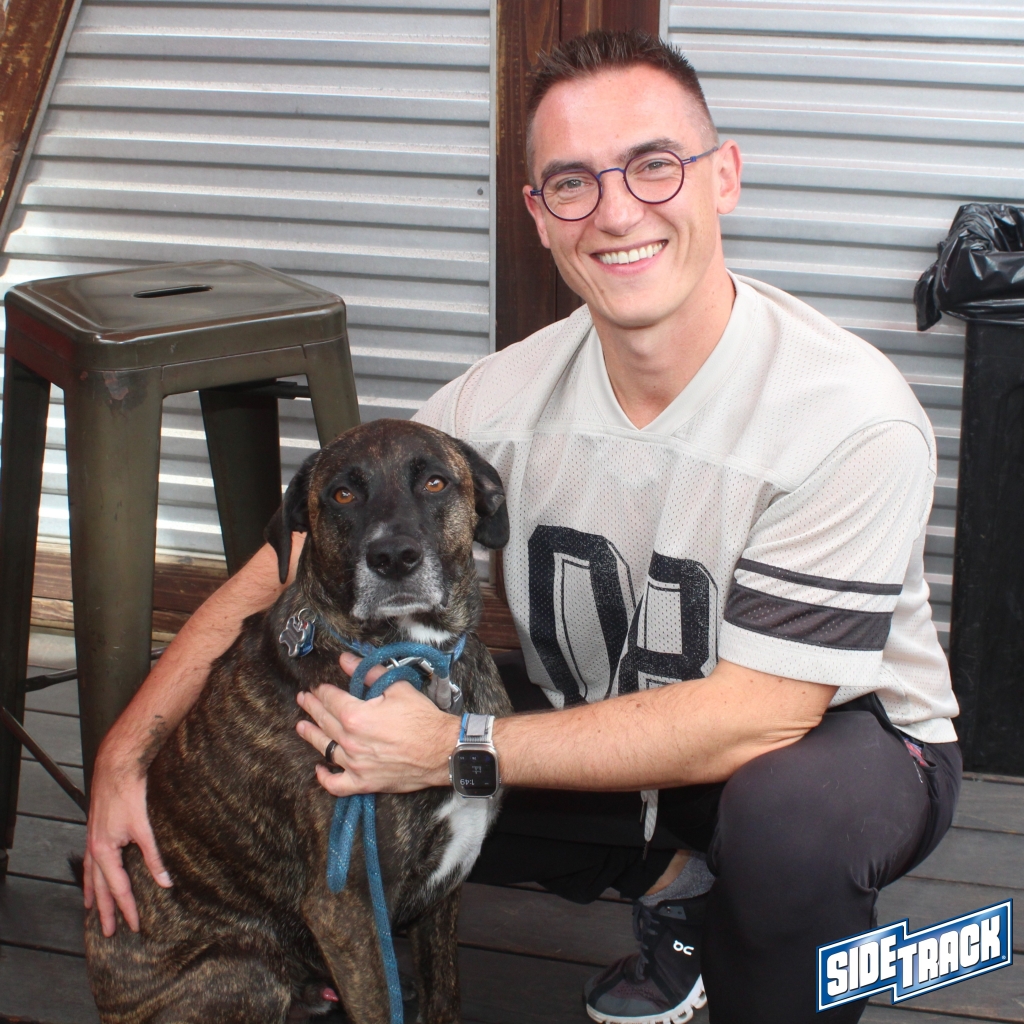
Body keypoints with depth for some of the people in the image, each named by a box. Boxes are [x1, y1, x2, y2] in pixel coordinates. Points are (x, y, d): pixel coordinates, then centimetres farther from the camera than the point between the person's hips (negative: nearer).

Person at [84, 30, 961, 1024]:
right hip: (611, 734, 5)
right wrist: (126, 752, -19)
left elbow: (759, 715, -29)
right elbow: (292, 570, -8)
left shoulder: (852, 420, -28)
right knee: (319, 769, -10)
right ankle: (671, 883, 9)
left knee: (793, 808, -41)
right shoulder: (509, 395, -13)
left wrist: (458, 749, -33)